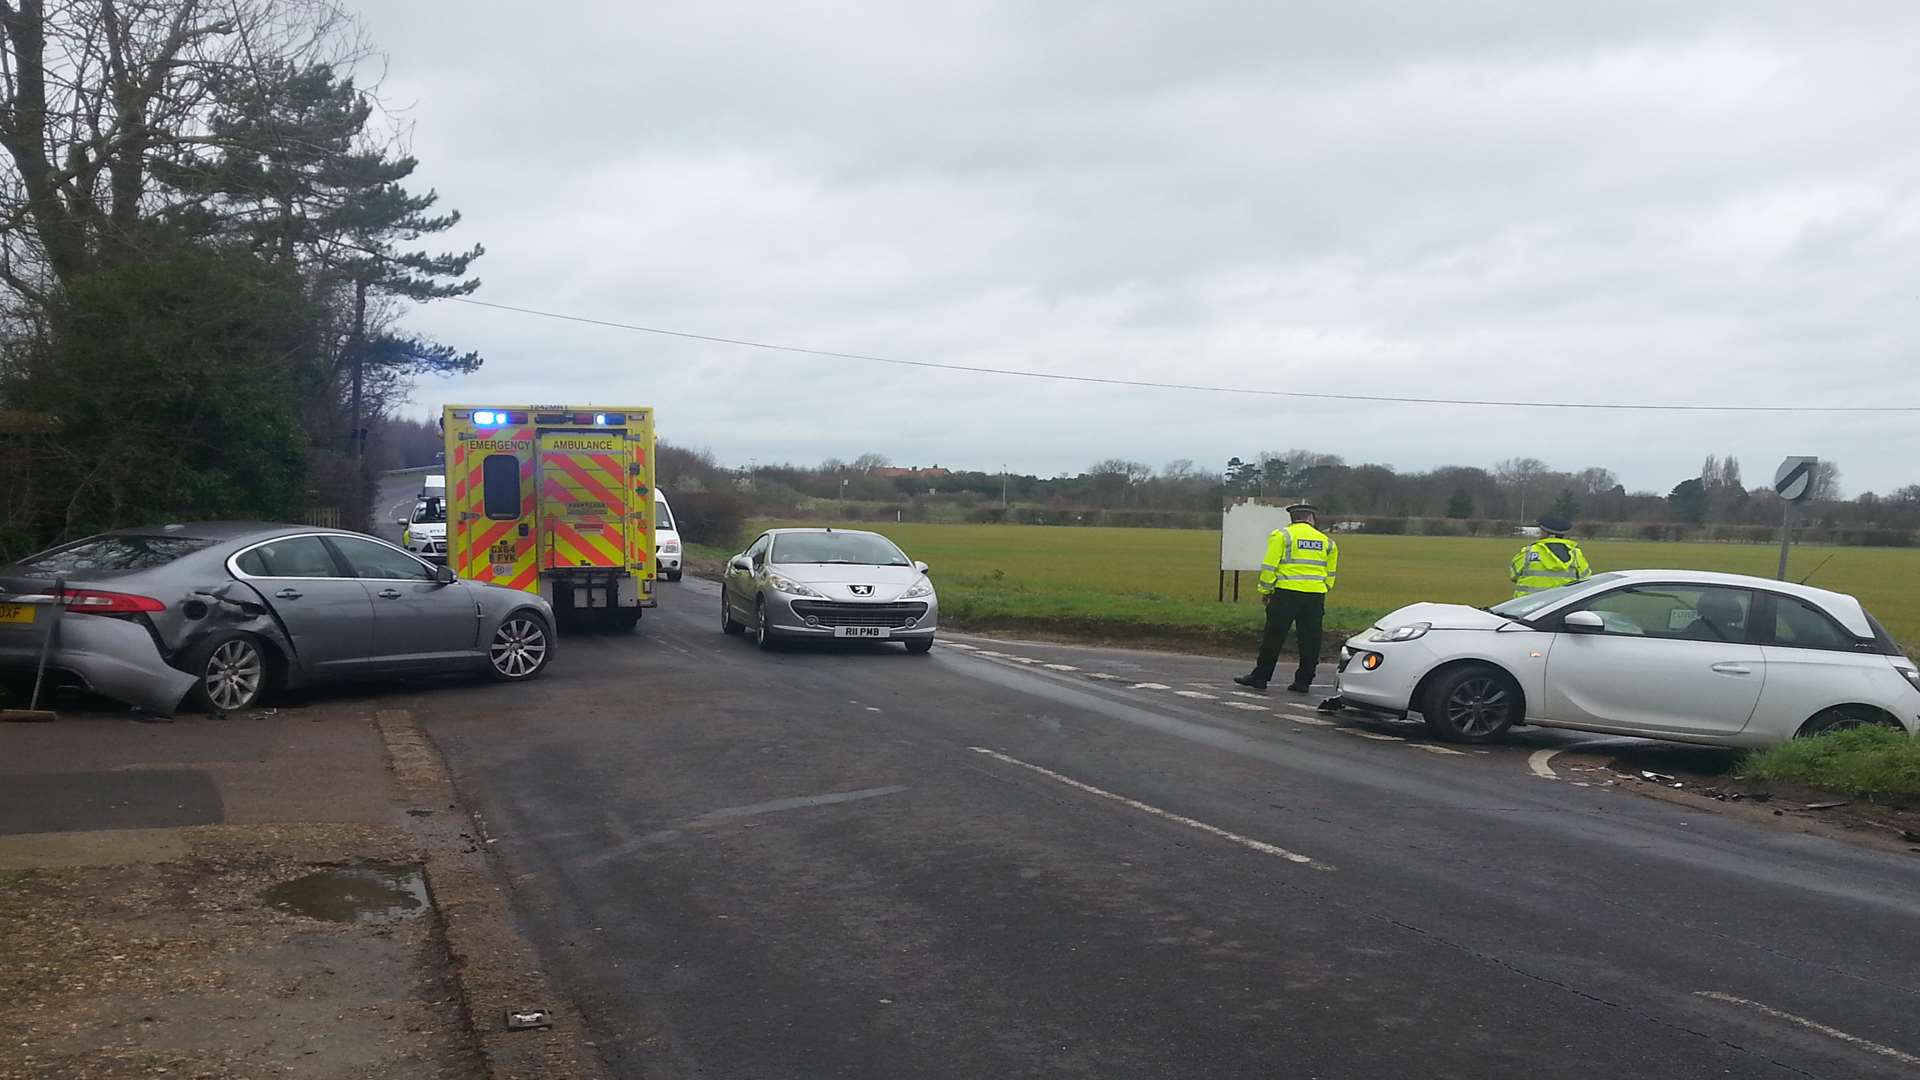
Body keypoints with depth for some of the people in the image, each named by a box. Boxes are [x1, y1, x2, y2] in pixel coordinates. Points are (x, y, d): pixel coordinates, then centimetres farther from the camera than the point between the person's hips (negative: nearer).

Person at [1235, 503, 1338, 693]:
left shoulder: (1282, 535, 0)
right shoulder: (1326, 541, 13)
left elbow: (1269, 566, -5)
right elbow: (1330, 574, 15)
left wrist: (1265, 590, 4)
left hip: (1286, 593, -3)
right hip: (1315, 597, 3)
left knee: (1274, 637, 2)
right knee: (1309, 640, 8)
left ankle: (1260, 677, 7)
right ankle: (1303, 681, 11)